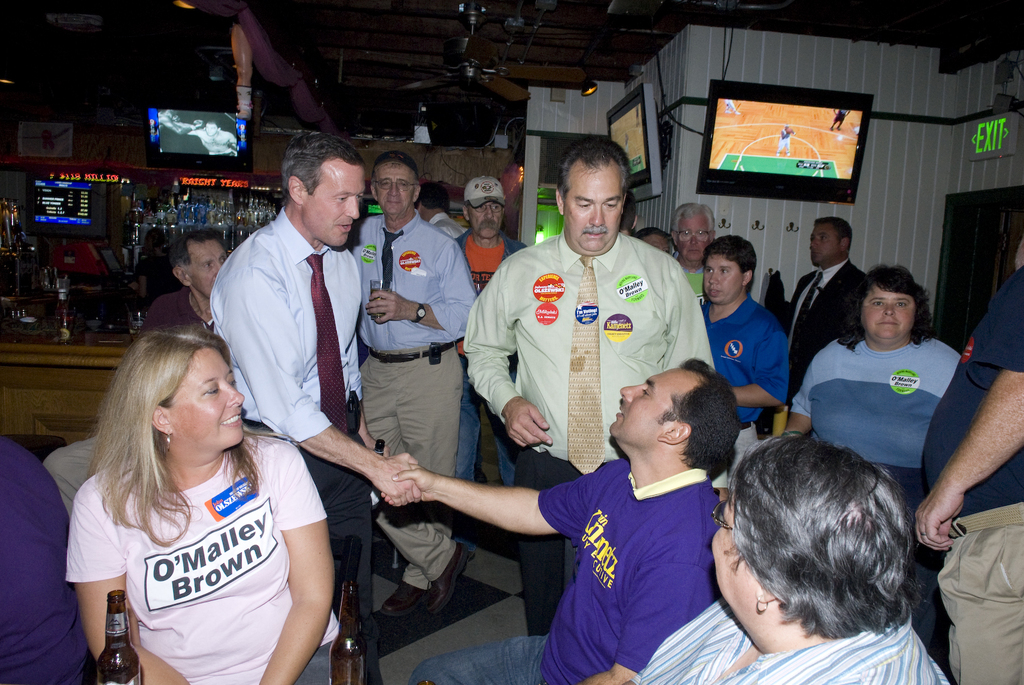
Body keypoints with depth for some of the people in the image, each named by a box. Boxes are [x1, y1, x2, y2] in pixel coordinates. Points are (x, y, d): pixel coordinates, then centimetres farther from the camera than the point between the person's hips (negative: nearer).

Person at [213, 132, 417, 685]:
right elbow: (283, 405, -27)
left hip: (340, 440, 6)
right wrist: (374, 465, -27)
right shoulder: (253, 272, -21)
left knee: (355, 588, 18)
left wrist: (362, 431, 10)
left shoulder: (344, 263, 2)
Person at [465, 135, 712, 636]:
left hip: (633, 472, -1)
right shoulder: (519, 272, 0)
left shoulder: (661, 272, -1)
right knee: (540, 589, 18)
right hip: (544, 467, 1)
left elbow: (691, 370, 4)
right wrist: (507, 400, -7)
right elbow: (484, 350, 11)